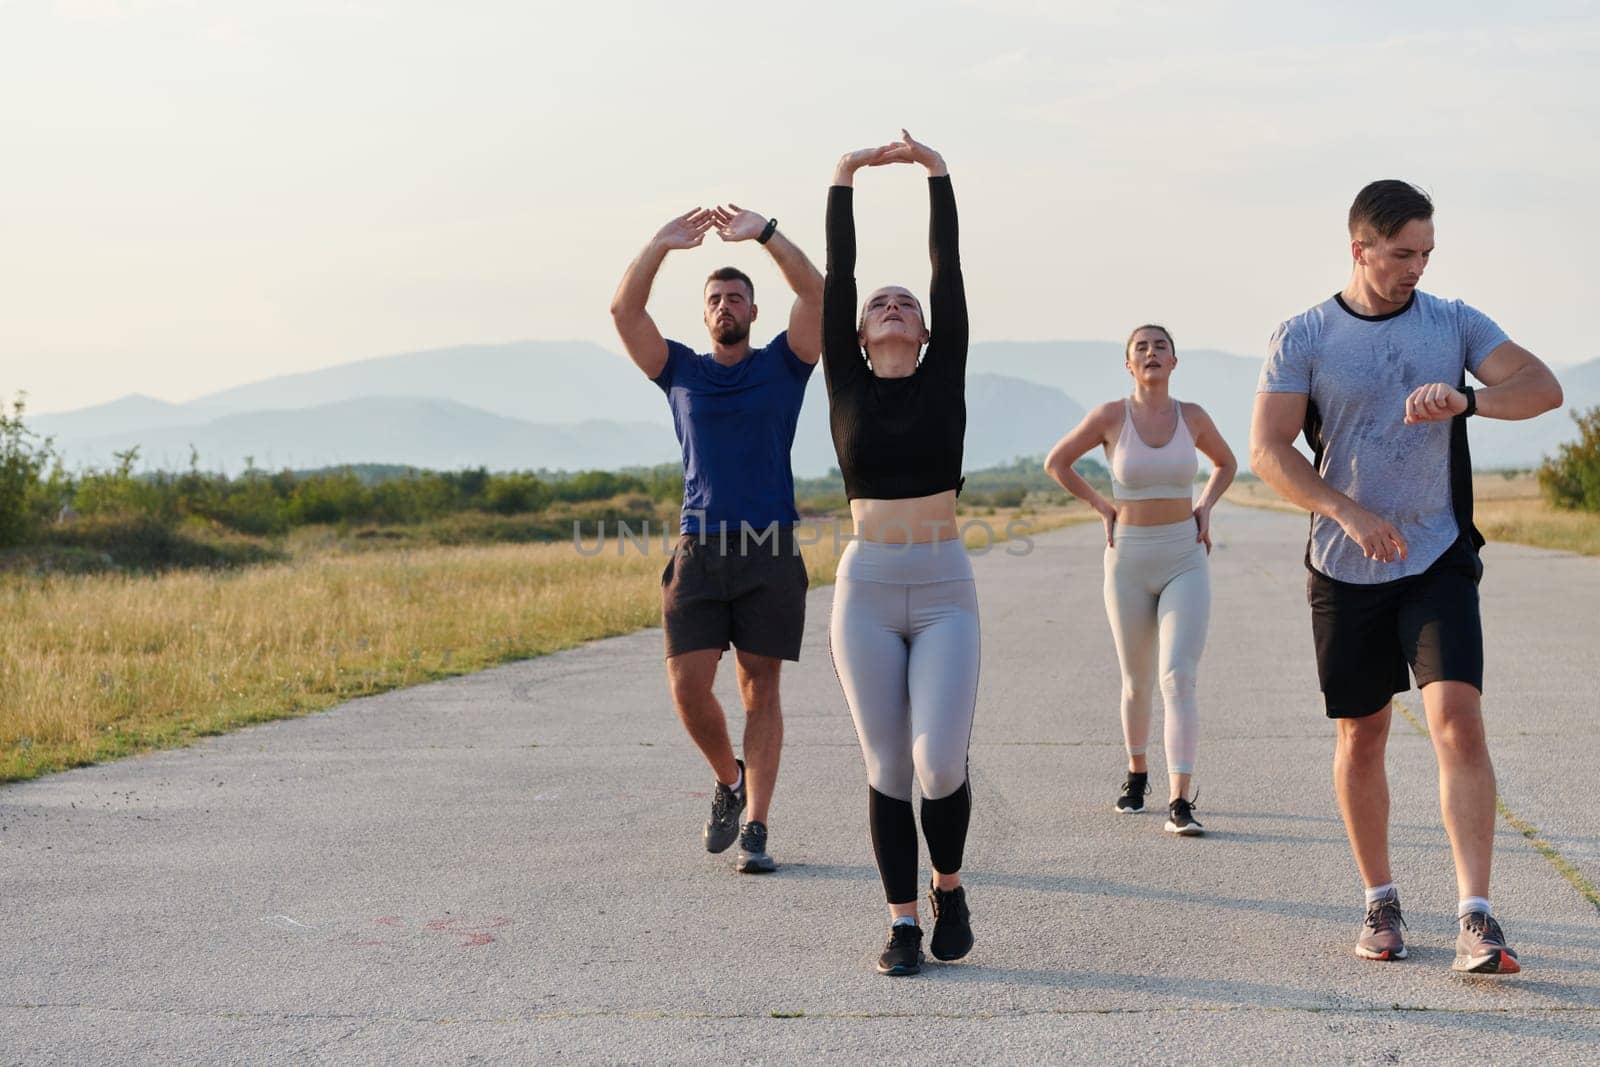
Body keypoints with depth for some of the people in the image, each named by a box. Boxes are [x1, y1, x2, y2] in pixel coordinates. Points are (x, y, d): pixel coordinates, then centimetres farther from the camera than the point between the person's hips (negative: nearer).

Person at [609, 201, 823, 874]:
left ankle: (755, 829, 3)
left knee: (760, 689, 0)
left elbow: (815, 294, -5)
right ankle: (729, 780, 21)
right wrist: (662, 245, -8)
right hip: (698, 548, 1)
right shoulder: (681, 372, 14)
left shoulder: (782, 365, 10)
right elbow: (624, 310, 3)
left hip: (769, 550, -1)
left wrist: (766, 235, -13)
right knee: (688, 687, -7)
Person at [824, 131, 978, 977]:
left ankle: (949, 886, 16)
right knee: (888, 769, 1)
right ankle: (903, 921, 12)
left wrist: (936, 174, 5)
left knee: (940, 763, -11)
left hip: (945, 591, -1)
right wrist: (844, 183, 3)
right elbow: (836, 279, 3)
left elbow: (949, 271, 4)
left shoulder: (944, 376, 7)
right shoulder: (847, 385, 7)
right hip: (866, 590, 1)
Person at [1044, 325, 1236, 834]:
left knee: (1179, 678, -16)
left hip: (1185, 562, 0)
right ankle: (1137, 773, 39)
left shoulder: (1192, 416, -1)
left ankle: (1180, 803, -21)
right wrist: (1102, 506, 1)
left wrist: (1204, 507, 4)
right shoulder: (1110, 415, -6)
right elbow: (1056, 462, 7)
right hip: (1129, 561, 0)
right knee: (1137, 681, 14)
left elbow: (1226, 463, 19)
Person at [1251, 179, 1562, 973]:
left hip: (1439, 560, 0)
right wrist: (1348, 512, -21)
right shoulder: (1303, 337, -1)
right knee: (1360, 736, 8)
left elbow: (1543, 387, -7)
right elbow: (1268, 451, -7)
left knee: (1457, 717, -16)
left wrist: (1466, 399, -26)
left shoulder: (1454, 324, 4)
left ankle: (1476, 919, -16)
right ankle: (1380, 903, 25)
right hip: (1344, 572, 0)